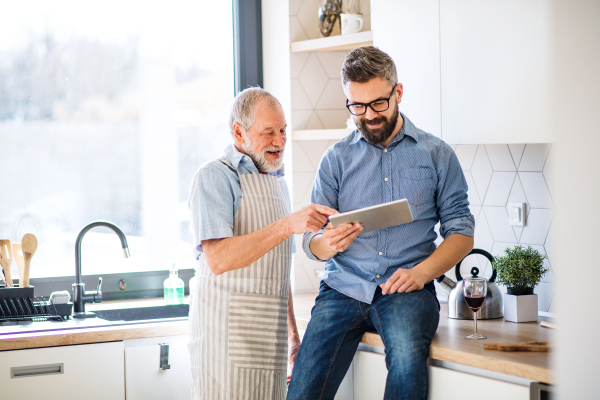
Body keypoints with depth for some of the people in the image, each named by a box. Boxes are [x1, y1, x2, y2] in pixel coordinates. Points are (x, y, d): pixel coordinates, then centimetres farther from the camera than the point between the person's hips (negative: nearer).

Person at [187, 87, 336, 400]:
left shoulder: (277, 181, 19)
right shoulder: (214, 177, -7)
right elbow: (218, 259, -21)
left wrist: (293, 334, 21)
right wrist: (288, 225, -25)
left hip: (270, 337, 7)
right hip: (226, 336, -7)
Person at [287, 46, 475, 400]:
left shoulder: (437, 155, 9)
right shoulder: (336, 159, 12)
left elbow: (461, 232, 6)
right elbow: (313, 243, 10)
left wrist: (421, 272, -12)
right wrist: (327, 244, -16)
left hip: (406, 290, -1)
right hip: (343, 287, 1)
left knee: (407, 357, -34)